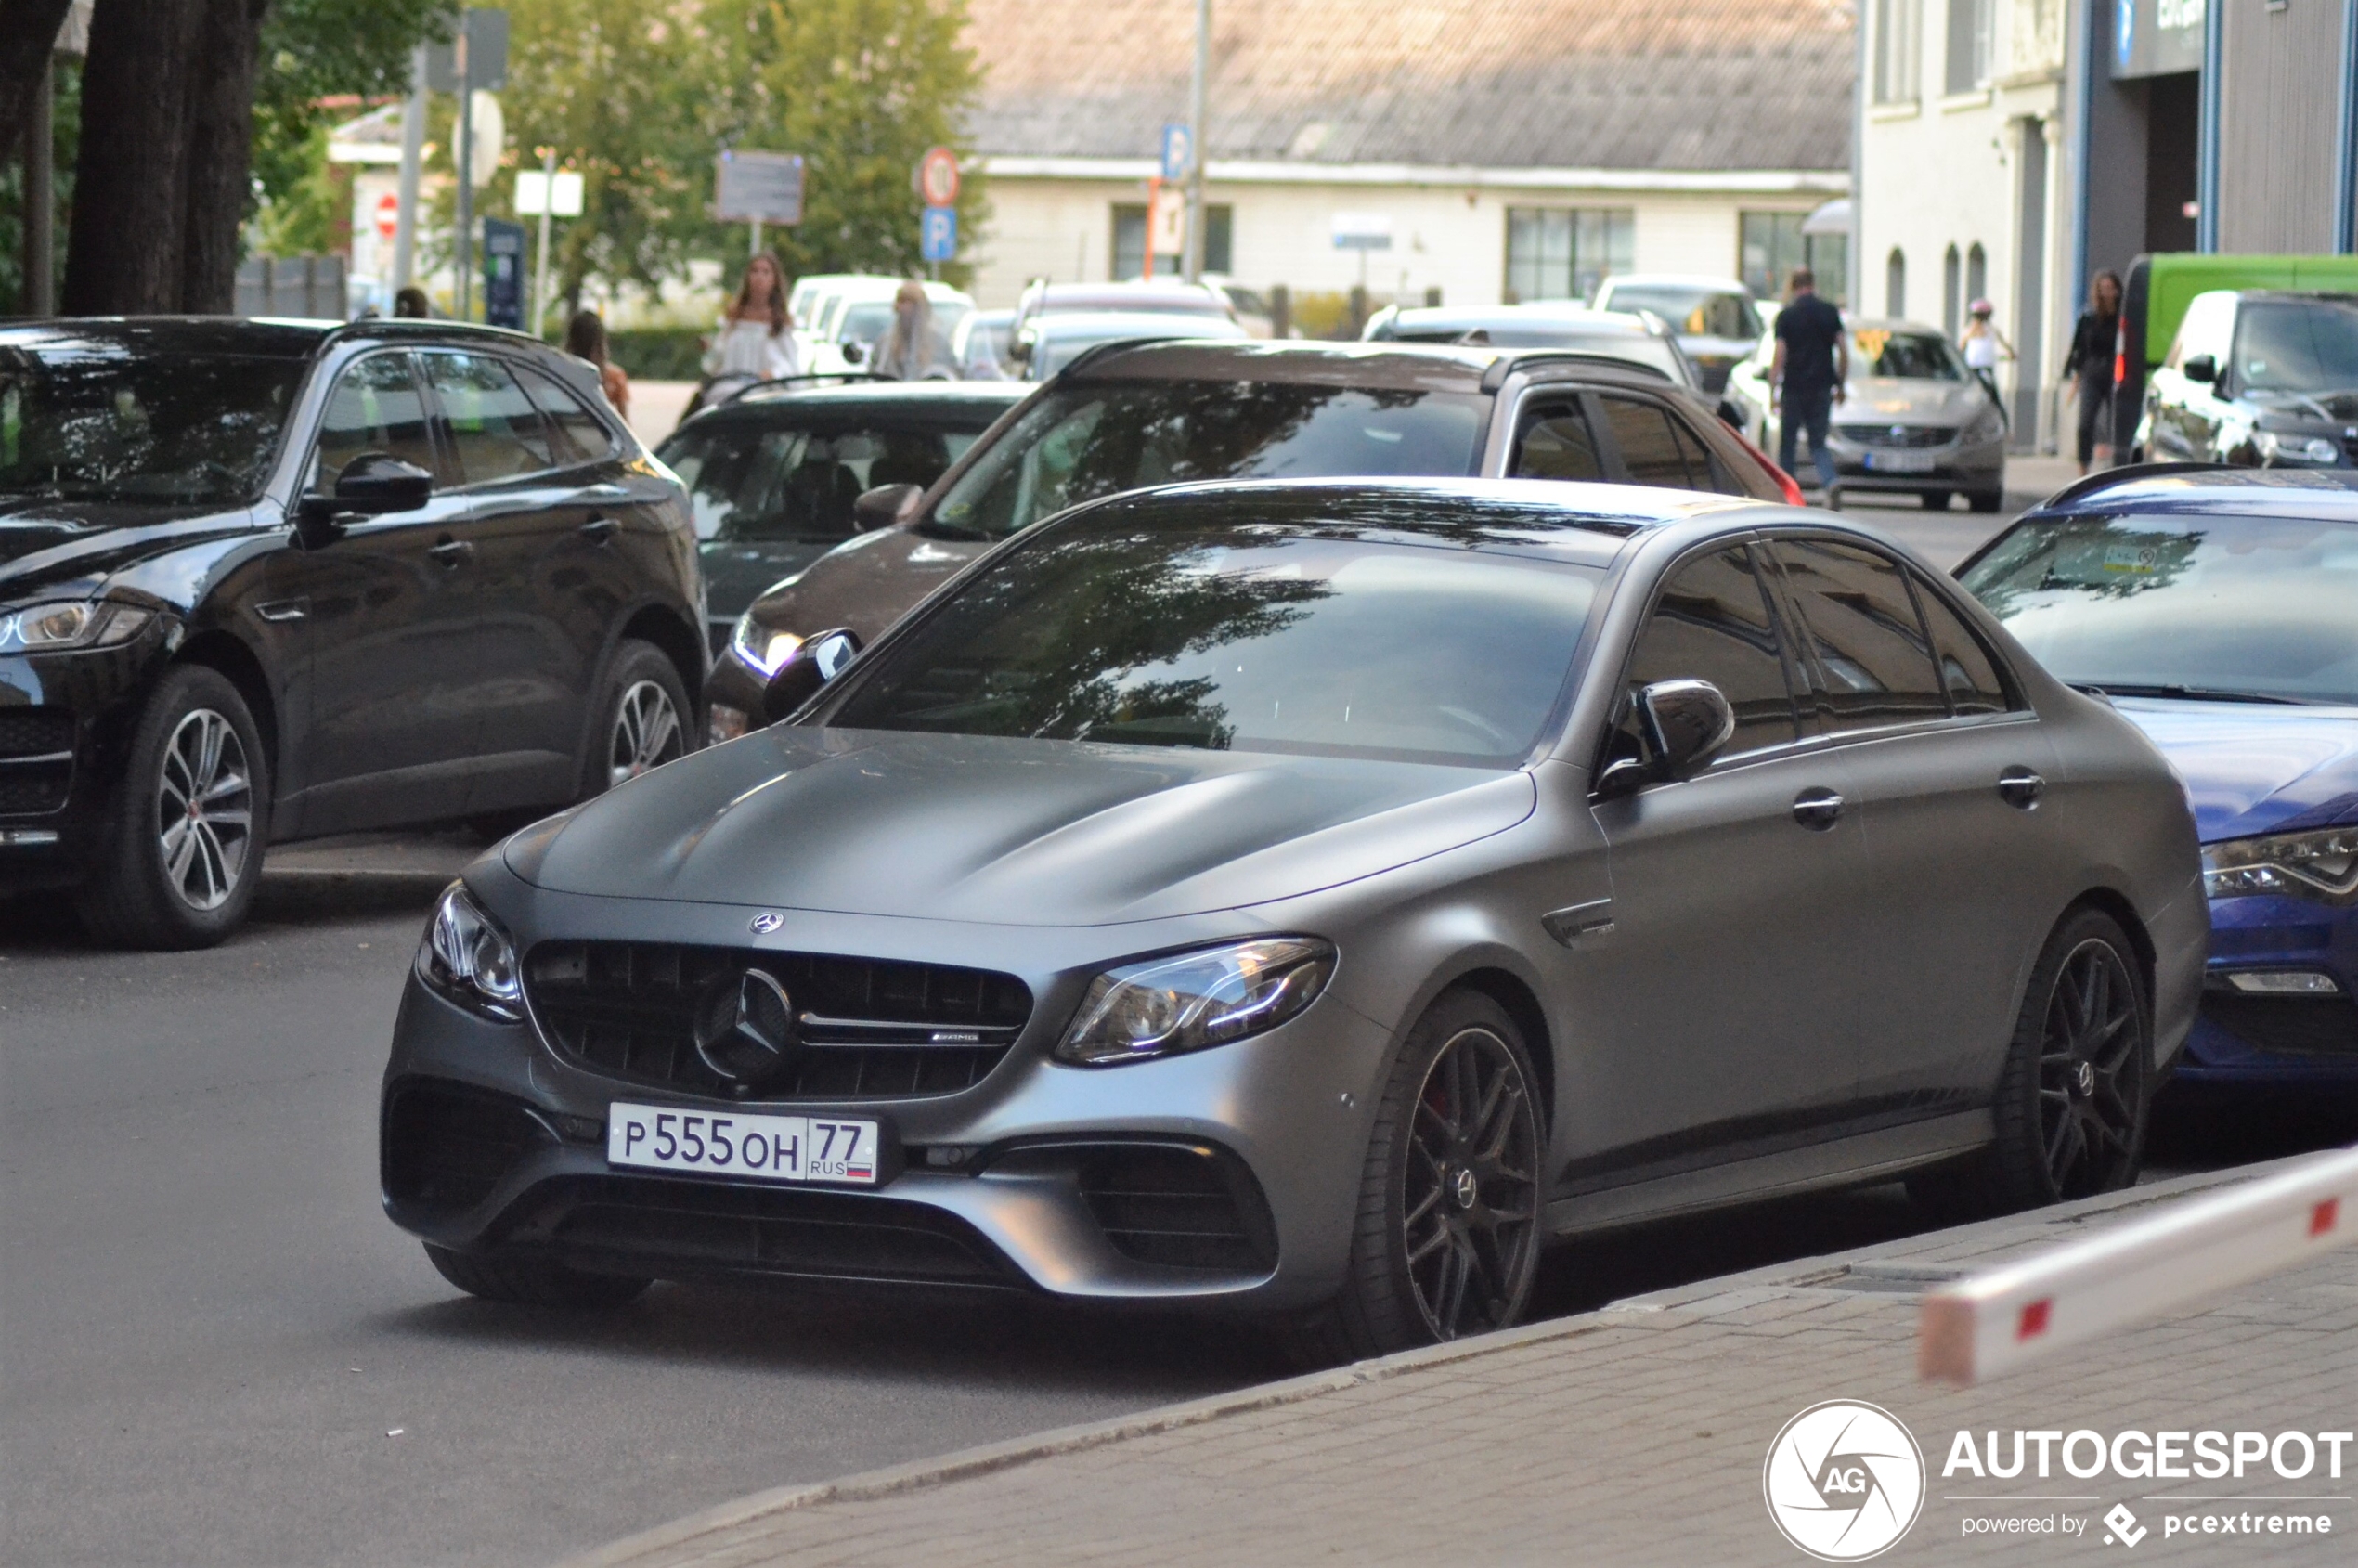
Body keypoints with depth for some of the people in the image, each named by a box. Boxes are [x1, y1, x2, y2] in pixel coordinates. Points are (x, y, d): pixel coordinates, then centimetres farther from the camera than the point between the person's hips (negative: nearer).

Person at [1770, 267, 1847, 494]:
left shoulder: (1786, 316, -5)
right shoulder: (1830, 313, 2)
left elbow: (1779, 356, -9)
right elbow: (1843, 351, 3)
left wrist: (1773, 391, -4)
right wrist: (1840, 385, 13)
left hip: (1794, 389, -2)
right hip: (1822, 388, 2)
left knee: (1787, 443, 10)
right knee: (1818, 443, 7)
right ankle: (1829, 480, -19)